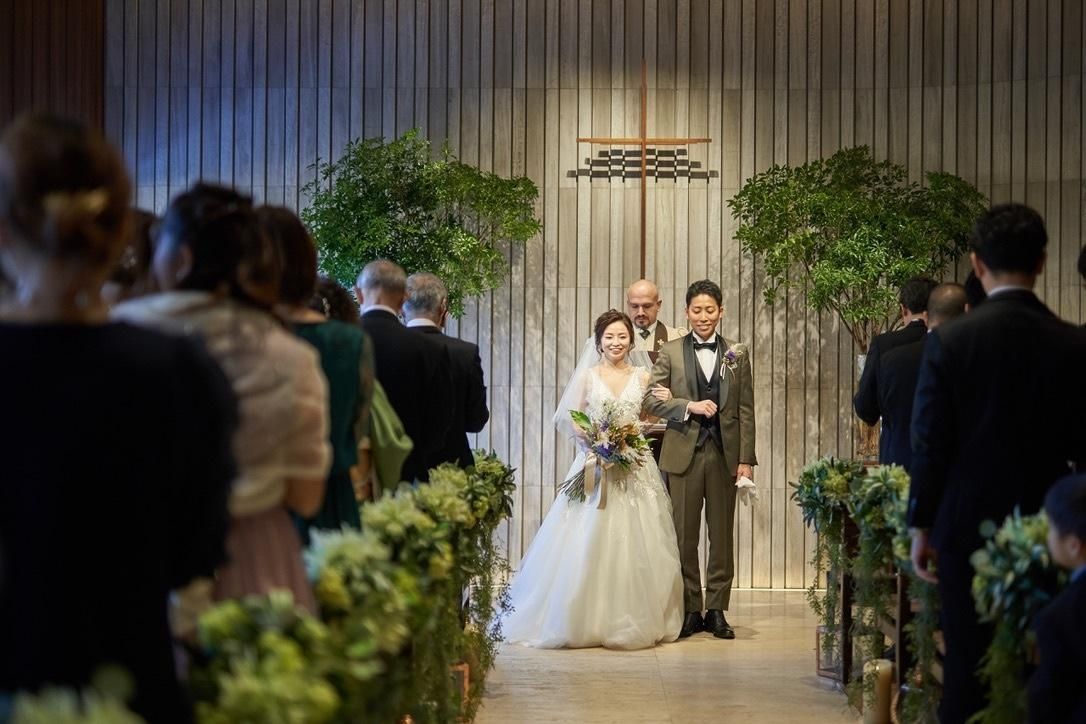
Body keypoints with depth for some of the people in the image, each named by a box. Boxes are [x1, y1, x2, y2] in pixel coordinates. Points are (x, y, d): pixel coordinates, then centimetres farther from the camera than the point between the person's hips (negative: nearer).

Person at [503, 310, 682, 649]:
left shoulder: (643, 376, 10)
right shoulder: (588, 376, 6)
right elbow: (566, 419, 2)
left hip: (635, 468, 2)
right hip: (595, 466, -1)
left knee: (635, 544, -2)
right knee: (589, 544, -7)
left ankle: (634, 620, 6)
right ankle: (587, 620, -1)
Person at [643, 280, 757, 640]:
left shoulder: (737, 354, 8)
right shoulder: (670, 352, 5)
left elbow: (746, 410, 5)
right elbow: (651, 398, -1)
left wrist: (746, 459, -1)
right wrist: (689, 406, -14)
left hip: (725, 455, 1)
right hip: (684, 453, -1)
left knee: (722, 535, 5)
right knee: (684, 536, 2)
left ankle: (716, 610, 12)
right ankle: (689, 610, 10)